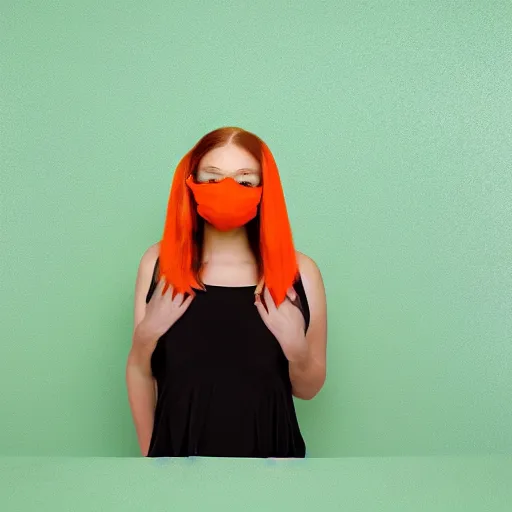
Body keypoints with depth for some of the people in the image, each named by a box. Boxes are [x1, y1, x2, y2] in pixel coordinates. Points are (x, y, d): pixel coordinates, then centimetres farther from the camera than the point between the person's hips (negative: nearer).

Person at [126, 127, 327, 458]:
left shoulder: (299, 271, -9)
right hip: (177, 449, 0)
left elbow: (308, 389, 0)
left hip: (270, 452, 0)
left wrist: (297, 348, -15)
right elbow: (140, 373, 5)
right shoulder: (159, 262, -6)